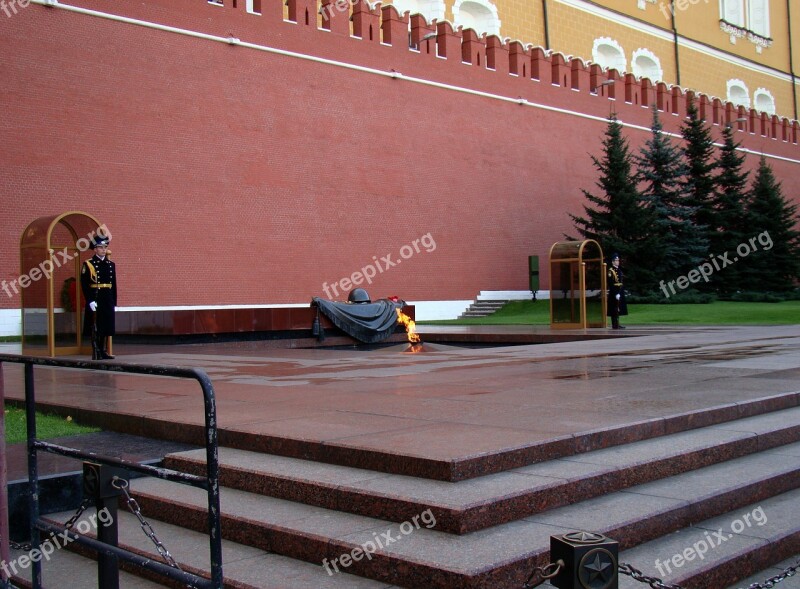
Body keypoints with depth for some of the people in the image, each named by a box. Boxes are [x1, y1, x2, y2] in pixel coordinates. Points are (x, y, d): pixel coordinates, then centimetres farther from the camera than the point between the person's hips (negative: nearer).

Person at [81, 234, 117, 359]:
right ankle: (96, 353, 3)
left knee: (106, 327, 9)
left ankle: (103, 351, 18)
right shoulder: (88, 264, -3)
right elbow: (84, 284, -9)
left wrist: (114, 302, 10)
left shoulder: (111, 264, 13)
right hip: (95, 300, -5)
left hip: (108, 301, 5)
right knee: (95, 328, -2)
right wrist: (90, 301, -16)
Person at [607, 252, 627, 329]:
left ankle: (617, 324, 17)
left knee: (618, 309, 12)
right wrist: (616, 293, -22)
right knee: (615, 309, -6)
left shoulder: (619, 270, 16)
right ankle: (615, 325, -4)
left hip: (620, 293, 9)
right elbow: (610, 283, -19)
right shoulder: (611, 270, -12)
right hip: (614, 293, -9)